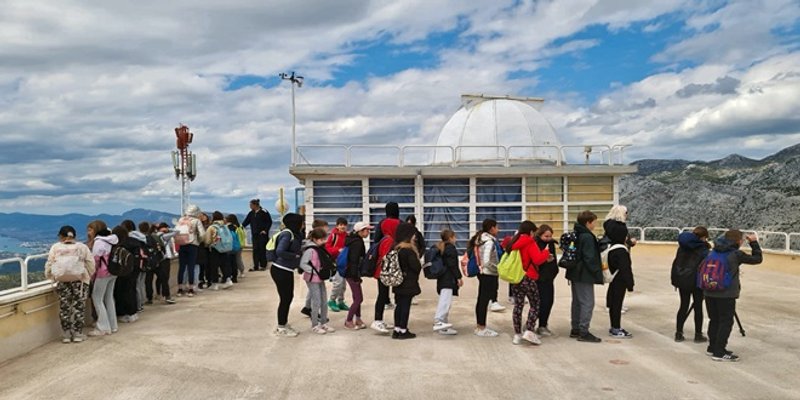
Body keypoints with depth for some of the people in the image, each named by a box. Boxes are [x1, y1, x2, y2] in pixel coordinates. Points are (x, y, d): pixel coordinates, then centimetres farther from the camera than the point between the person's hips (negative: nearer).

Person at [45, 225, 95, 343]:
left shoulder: (55, 248, 3)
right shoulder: (82, 247, 2)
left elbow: (49, 265, 1)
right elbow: (91, 265, 0)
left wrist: (50, 276, 17)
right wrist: (88, 276, 14)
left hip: (62, 282, 1)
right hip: (80, 281, -1)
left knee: (64, 307, 11)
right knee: (78, 307, 7)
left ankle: (66, 334, 16)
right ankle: (78, 334, 11)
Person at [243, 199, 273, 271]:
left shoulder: (264, 212, -8)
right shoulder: (251, 213, 8)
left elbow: (269, 222, -5)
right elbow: (246, 222, 10)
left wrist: (265, 230, -11)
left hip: (263, 234, -5)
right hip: (255, 235, 5)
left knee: (262, 250, -2)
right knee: (255, 250, 4)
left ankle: (263, 266, 6)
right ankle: (256, 266, 7)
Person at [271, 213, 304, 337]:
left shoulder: (294, 235, 8)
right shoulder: (287, 234, -18)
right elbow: (279, 252, -27)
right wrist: (295, 256, -18)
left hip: (287, 271, 9)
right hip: (280, 271, -9)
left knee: (289, 297, 16)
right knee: (285, 298, 1)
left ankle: (284, 324, 30)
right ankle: (280, 328, 14)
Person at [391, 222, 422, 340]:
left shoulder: (395, 248, 6)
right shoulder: (409, 250, -18)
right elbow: (416, 267, -16)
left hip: (398, 282, 7)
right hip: (408, 283, -7)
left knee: (399, 305, 13)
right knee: (406, 306, 0)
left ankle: (397, 330, 17)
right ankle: (403, 331, 6)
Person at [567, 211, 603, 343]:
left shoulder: (575, 235, 11)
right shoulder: (587, 237, -17)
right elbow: (590, 258, -21)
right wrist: (597, 271, -10)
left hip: (574, 274, 10)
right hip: (585, 275, -10)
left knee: (577, 301, 16)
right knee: (587, 303, -6)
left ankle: (575, 329, 23)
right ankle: (583, 332, -6)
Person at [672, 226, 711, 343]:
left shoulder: (683, 246, 6)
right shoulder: (703, 249, -9)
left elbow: (675, 264, 8)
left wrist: (675, 280, 12)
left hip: (682, 280, 5)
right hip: (696, 282, -5)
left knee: (683, 306, 12)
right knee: (698, 307, 6)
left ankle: (678, 333, 12)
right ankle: (698, 335, 11)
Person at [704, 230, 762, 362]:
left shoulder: (713, 252, 7)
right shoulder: (736, 254, -9)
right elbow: (757, 259, 1)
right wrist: (754, 243, 11)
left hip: (709, 293, 6)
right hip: (726, 294, -6)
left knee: (714, 320, 16)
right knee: (726, 322, 2)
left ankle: (713, 347, 26)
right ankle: (719, 353, 2)